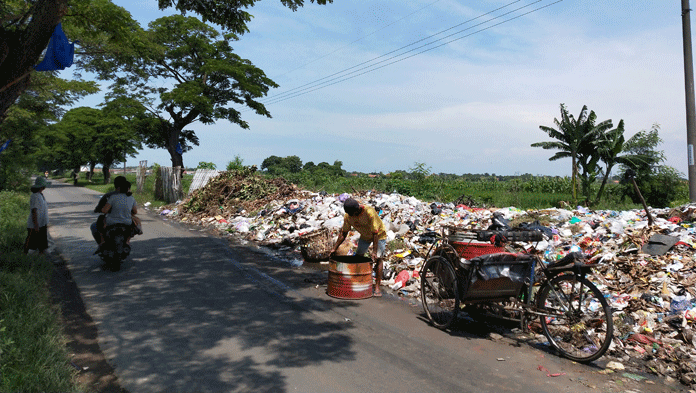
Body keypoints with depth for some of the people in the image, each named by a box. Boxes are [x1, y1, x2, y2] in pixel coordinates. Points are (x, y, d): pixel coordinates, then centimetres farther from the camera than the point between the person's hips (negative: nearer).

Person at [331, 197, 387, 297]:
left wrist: (374, 251, -37)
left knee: (378, 258, -16)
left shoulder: (369, 213, -37)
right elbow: (343, 233, -7)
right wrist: (335, 248, -9)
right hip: (365, 236, 6)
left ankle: (377, 287, -13)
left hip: (379, 235, -6)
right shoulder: (348, 216, -20)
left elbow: (375, 233, -34)